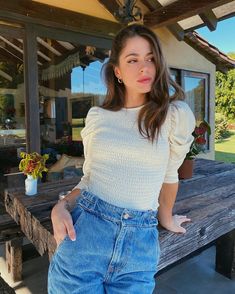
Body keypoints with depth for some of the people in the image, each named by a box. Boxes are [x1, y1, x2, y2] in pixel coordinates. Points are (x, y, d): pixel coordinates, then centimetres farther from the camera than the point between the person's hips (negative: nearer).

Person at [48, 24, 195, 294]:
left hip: (139, 240, -1)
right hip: (83, 230, 2)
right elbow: (89, 176, 10)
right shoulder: (96, 117, 3)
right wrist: (62, 206, -7)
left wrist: (165, 218, 21)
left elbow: (169, 175, 8)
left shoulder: (175, 114, -4)